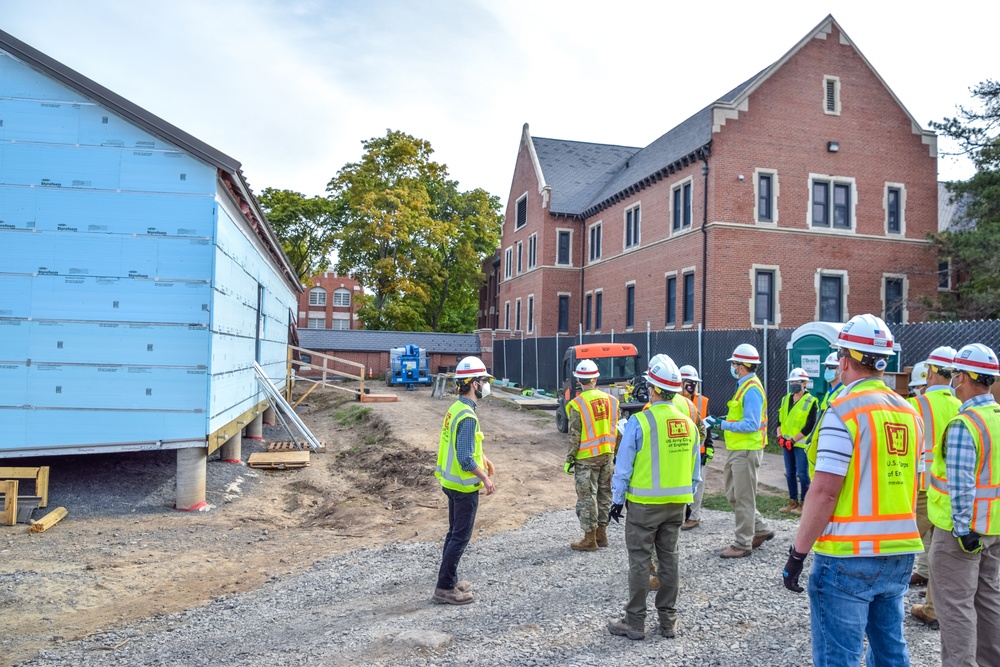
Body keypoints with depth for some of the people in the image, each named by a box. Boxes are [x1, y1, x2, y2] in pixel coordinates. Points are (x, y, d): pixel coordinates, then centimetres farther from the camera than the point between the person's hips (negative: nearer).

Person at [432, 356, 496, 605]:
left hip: (452, 482, 10)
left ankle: (450, 580, 31)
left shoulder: (456, 408, 6)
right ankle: (445, 588, 8)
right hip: (465, 486, -10)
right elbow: (466, 460, -28)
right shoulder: (467, 416, -25)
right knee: (460, 537, 0)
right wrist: (485, 478, -17)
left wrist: (482, 457, 23)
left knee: (454, 533, 19)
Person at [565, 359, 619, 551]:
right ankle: (601, 534, 25)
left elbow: (574, 436, -12)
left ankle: (590, 539, 7)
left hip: (586, 458, -6)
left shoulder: (577, 404, -13)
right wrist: (614, 452, 16)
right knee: (604, 494, 15)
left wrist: (569, 459, -4)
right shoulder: (610, 400, 2)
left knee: (587, 497, 2)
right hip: (607, 455, 6)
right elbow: (616, 429, 7)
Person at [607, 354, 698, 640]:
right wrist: (688, 498, 19)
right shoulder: (688, 423, 1)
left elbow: (624, 467, -12)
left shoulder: (639, 422, -17)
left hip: (644, 504, -5)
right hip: (676, 503, 5)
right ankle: (668, 621, 24)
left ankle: (635, 622, 14)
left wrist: (617, 499, -2)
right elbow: (693, 468, 9)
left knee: (639, 561, 4)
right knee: (669, 558, 15)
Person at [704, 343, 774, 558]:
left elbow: (751, 424, -24)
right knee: (733, 494, 17)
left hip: (746, 450, -10)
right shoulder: (744, 385, 13)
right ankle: (760, 530, 29)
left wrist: (723, 425, -20)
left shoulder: (751, 389, -19)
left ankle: (742, 544, 11)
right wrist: (725, 420, 8)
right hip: (736, 449, 10)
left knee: (743, 497, 0)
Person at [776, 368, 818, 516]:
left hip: (801, 444, -6)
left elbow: (809, 426, -13)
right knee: (790, 473, 13)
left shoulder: (810, 401, -9)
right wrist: (780, 436, -2)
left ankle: (803, 503, 9)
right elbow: (780, 420, 13)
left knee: (802, 474, -2)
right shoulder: (786, 399, 11)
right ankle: (792, 502, 23)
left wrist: (793, 440, -15)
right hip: (786, 443, 6)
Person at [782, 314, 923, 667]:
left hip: (849, 556, -8)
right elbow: (905, 484, 15)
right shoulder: (909, 412, 8)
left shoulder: (844, 409, -15)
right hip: (900, 553, 8)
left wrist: (797, 552, -12)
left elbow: (824, 492, -19)